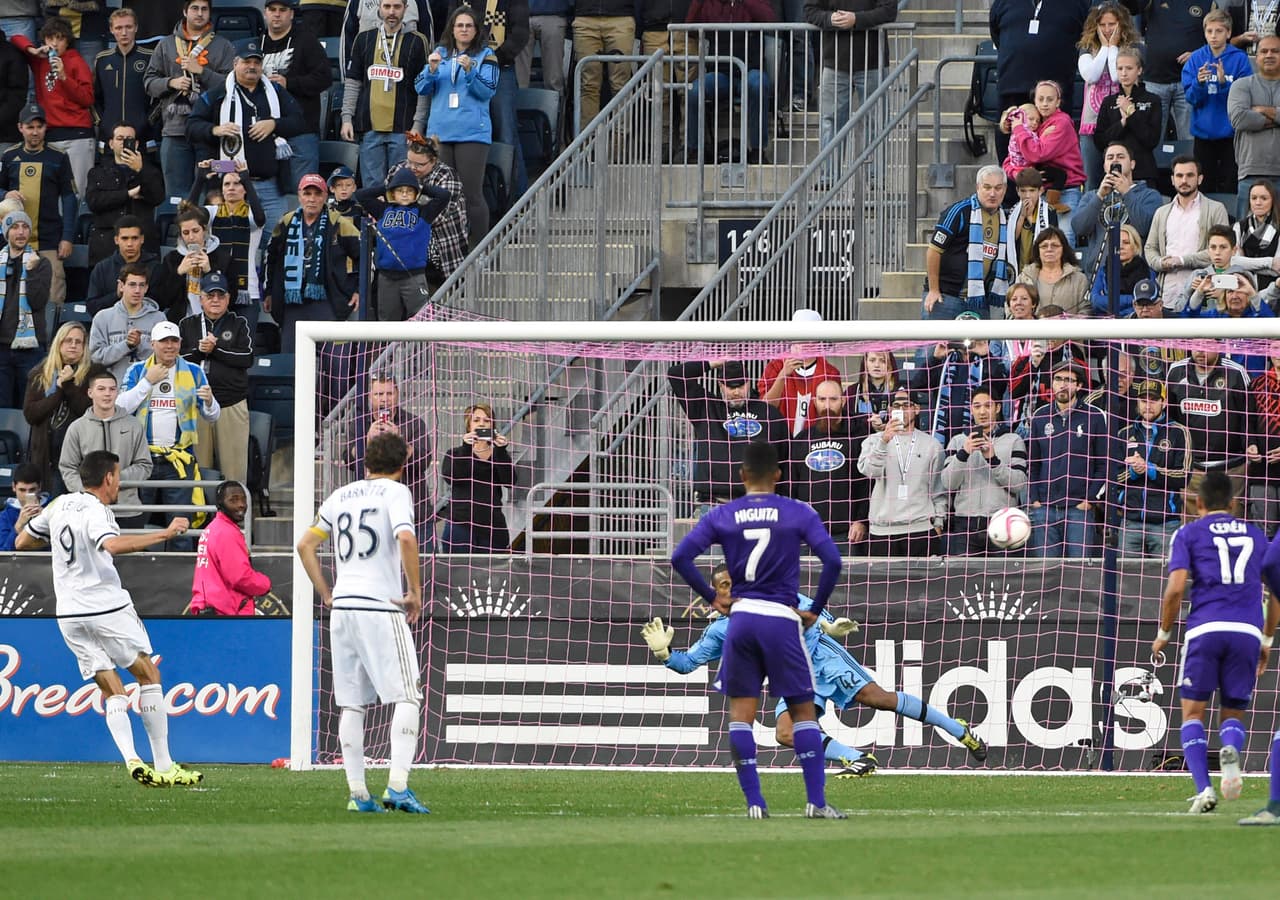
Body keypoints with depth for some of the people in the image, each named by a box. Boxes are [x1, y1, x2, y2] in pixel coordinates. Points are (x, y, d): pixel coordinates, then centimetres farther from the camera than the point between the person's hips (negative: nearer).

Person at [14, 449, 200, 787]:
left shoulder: (61, 505, 9)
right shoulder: (95, 512, -13)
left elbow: (23, 542, 20)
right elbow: (112, 545, -34)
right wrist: (165, 534, -32)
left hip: (68, 615, 7)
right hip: (106, 607, -7)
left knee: (114, 692, 6)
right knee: (149, 675, 7)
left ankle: (131, 759, -14)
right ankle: (163, 764, 3)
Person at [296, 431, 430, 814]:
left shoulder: (340, 496, 15)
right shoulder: (395, 492, -2)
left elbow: (305, 545, 19)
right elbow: (405, 538, -19)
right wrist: (415, 592, -11)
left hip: (342, 609, 6)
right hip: (381, 607, -6)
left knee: (351, 703, 9)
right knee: (407, 697, -5)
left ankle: (358, 793, 7)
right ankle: (397, 786, -18)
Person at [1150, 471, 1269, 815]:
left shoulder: (1189, 534, 10)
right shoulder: (1256, 535, 20)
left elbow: (1175, 588, -2)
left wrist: (1163, 635, 11)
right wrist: (1267, 641, 31)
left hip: (1205, 628, -2)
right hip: (1248, 631, 2)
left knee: (1193, 712, 7)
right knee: (1233, 714, 13)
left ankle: (1203, 789, -12)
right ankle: (1231, 751, -23)